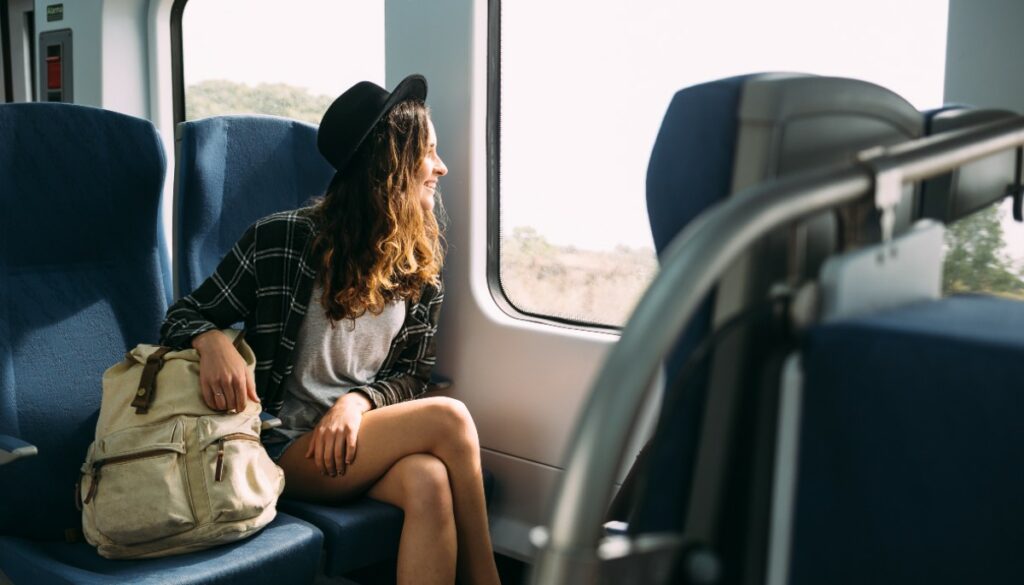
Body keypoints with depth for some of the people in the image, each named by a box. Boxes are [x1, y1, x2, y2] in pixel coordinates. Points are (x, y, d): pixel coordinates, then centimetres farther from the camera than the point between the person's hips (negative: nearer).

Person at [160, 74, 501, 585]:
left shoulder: (422, 261, 7)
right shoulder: (279, 240, -7)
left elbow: (411, 375, 9)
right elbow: (184, 316, 2)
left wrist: (359, 401, -13)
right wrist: (212, 341, -24)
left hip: (362, 436, 4)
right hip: (284, 446, -4)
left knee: (429, 483, -33)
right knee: (448, 419, -26)